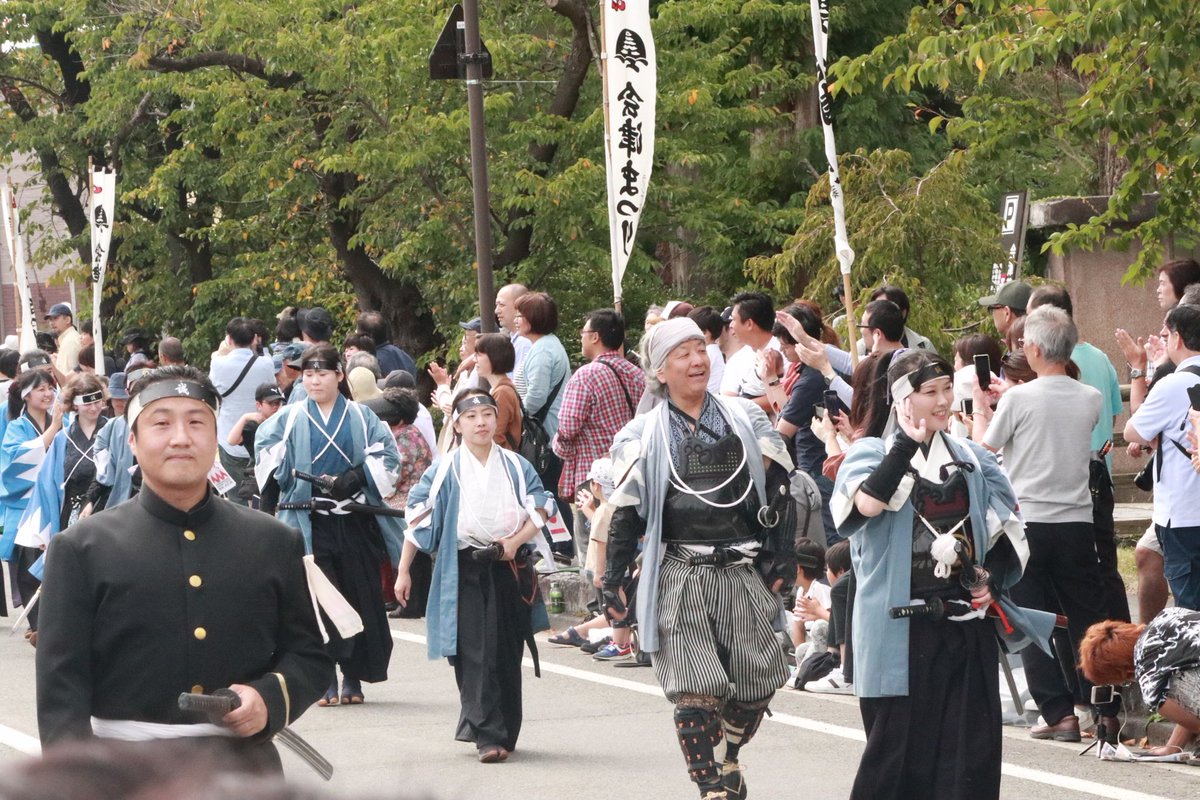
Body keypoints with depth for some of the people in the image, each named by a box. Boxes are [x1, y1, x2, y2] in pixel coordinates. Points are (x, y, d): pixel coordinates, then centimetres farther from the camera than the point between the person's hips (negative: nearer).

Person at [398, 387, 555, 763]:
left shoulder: (516, 466, 8)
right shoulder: (445, 471, 1)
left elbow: (541, 508, 6)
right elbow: (418, 519, 1)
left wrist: (516, 540, -12)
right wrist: (403, 571, -3)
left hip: (509, 569, 2)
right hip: (464, 571, -2)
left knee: (507, 653, 5)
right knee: (474, 654, -9)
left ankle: (504, 732, 16)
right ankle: (487, 735, -10)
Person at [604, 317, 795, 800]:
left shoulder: (746, 418, 9)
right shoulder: (642, 436, 4)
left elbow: (778, 488, 11)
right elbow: (626, 511, 5)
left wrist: (783, 556, 3)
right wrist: (613, 579, 0)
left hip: (744, 572, 2)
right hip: (680, 575, -2)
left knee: (756, 683, 6)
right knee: (696, 692, -10)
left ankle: (728, 759, 34)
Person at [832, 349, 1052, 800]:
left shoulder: (974, 461, 14)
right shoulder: (872, 456, 0)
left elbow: (1008, 533, 18)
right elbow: (867, 501, -22)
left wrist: (993, 578, -1)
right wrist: (908, 442, -18)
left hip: (967, 624, 4)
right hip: (900, 629, -4)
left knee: (970, 749, 0)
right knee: (901, 746, -2)